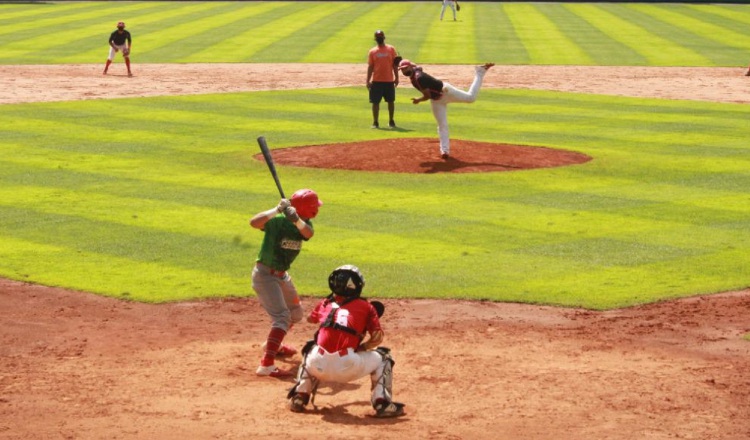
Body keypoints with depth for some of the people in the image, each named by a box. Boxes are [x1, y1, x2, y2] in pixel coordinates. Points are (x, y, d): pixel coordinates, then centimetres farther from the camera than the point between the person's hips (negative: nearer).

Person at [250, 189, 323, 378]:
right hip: (265, 275, -8)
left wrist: (296, 220, -46)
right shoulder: (277, 220, -22)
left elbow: (308, 233, -27)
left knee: (296, 313, 23)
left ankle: (272, 344, 46)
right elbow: (254, 222, -40)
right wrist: (277, 210, -47)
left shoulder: (304, 224, -2)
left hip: (282, 275, 8)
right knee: (282, 317, -21)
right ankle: (266, 365, -30)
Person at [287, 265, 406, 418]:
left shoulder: (325, 304, 21)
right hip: (347, 367, -3)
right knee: (383, 358, 24)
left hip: (319, 365, 3)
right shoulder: (366, 306, 14)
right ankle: (382, 404, 9)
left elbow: (310, 318, 44)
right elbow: (378, 337, 4)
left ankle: (300, 397, 25)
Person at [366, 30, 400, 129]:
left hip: (389, 81, 0)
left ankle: (391, 121, 20)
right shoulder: (372, 51, 4)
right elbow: (370, 67, 4)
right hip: (376, 81, 0)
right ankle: (375, 122, 7)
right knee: (375, 102, 0)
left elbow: (395, 64, 3)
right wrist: (368, 81, -1)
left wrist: (396, 77, -3)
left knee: (391, 101, 8)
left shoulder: (391, 49, 3)